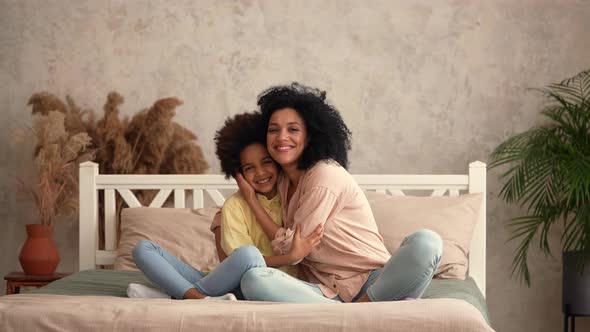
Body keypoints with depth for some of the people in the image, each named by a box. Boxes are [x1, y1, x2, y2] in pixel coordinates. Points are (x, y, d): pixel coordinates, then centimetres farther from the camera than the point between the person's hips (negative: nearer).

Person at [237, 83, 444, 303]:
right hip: (327, 293, 5)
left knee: (427, 241, -32)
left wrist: (250, 198, 4)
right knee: (252, 279, -29)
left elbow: (290, 246, -3)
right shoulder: (282, 182, 14)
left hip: (372, 283, -4)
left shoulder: (325, 174, -7)